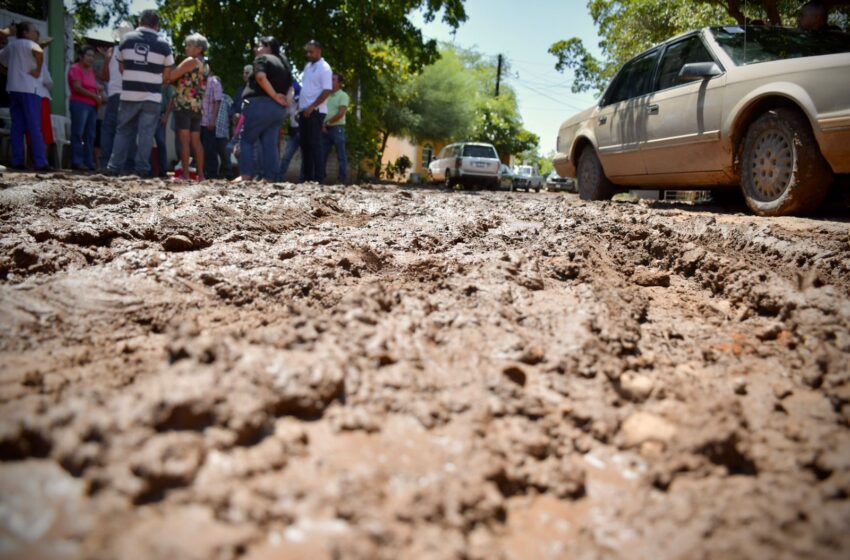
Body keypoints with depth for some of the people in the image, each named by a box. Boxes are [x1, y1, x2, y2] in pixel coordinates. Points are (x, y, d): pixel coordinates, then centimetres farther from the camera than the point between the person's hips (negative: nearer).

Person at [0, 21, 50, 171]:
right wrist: (38, 70, -15)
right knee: (34, 127, -8)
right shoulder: (29, 44, -4)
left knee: (17, 127, 6)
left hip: (12, 89, 7)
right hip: (28, 89, -7)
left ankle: (17, 161, 1)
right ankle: (41, 162, -12)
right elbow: (39, 52, -26)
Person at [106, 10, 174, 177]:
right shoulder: (163, 44, -1)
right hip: (152, 96, -2)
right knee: (146, 133, 2)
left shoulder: (126, 39, 5)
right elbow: (166, 74, 4)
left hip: (129, 94, 2)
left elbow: (122, 68, 12)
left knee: (124, 131, 10)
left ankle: (114, 167, 9)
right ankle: (142, 169, 0)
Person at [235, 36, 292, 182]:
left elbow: (261, 77, -18)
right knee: (270, 143, 5)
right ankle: (269, 177, -2)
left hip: (260, 104, -7)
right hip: (279, 108, 7)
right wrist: (281, 98, 7)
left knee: (247, 139, 0)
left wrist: (275, 96, -15)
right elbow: (289, 87, 19)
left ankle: (246, 175, -9)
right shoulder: (284, 63, 21)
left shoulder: (262, 58, -1)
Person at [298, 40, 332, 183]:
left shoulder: (324, 68, -8)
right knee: (305, 144, 8)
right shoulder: (308, 66, 17)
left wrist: (312, 107, -19)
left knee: (315, 144, -10)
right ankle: (307, 177, 13)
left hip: (315, 111, -8)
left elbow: (327, 91, -16)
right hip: (304, 111, 8)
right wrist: (300, 104, 15)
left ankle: (318, 178, -9)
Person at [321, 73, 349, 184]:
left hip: (337, 128, -6)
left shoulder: (343, 95, -1)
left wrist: (327, 122, -11)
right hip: (325, 129, 6)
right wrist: (322, 125, -3)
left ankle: (343, 181, -5)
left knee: (341, 156, -5)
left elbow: (341, 113, -12)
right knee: (322, 155, 3)